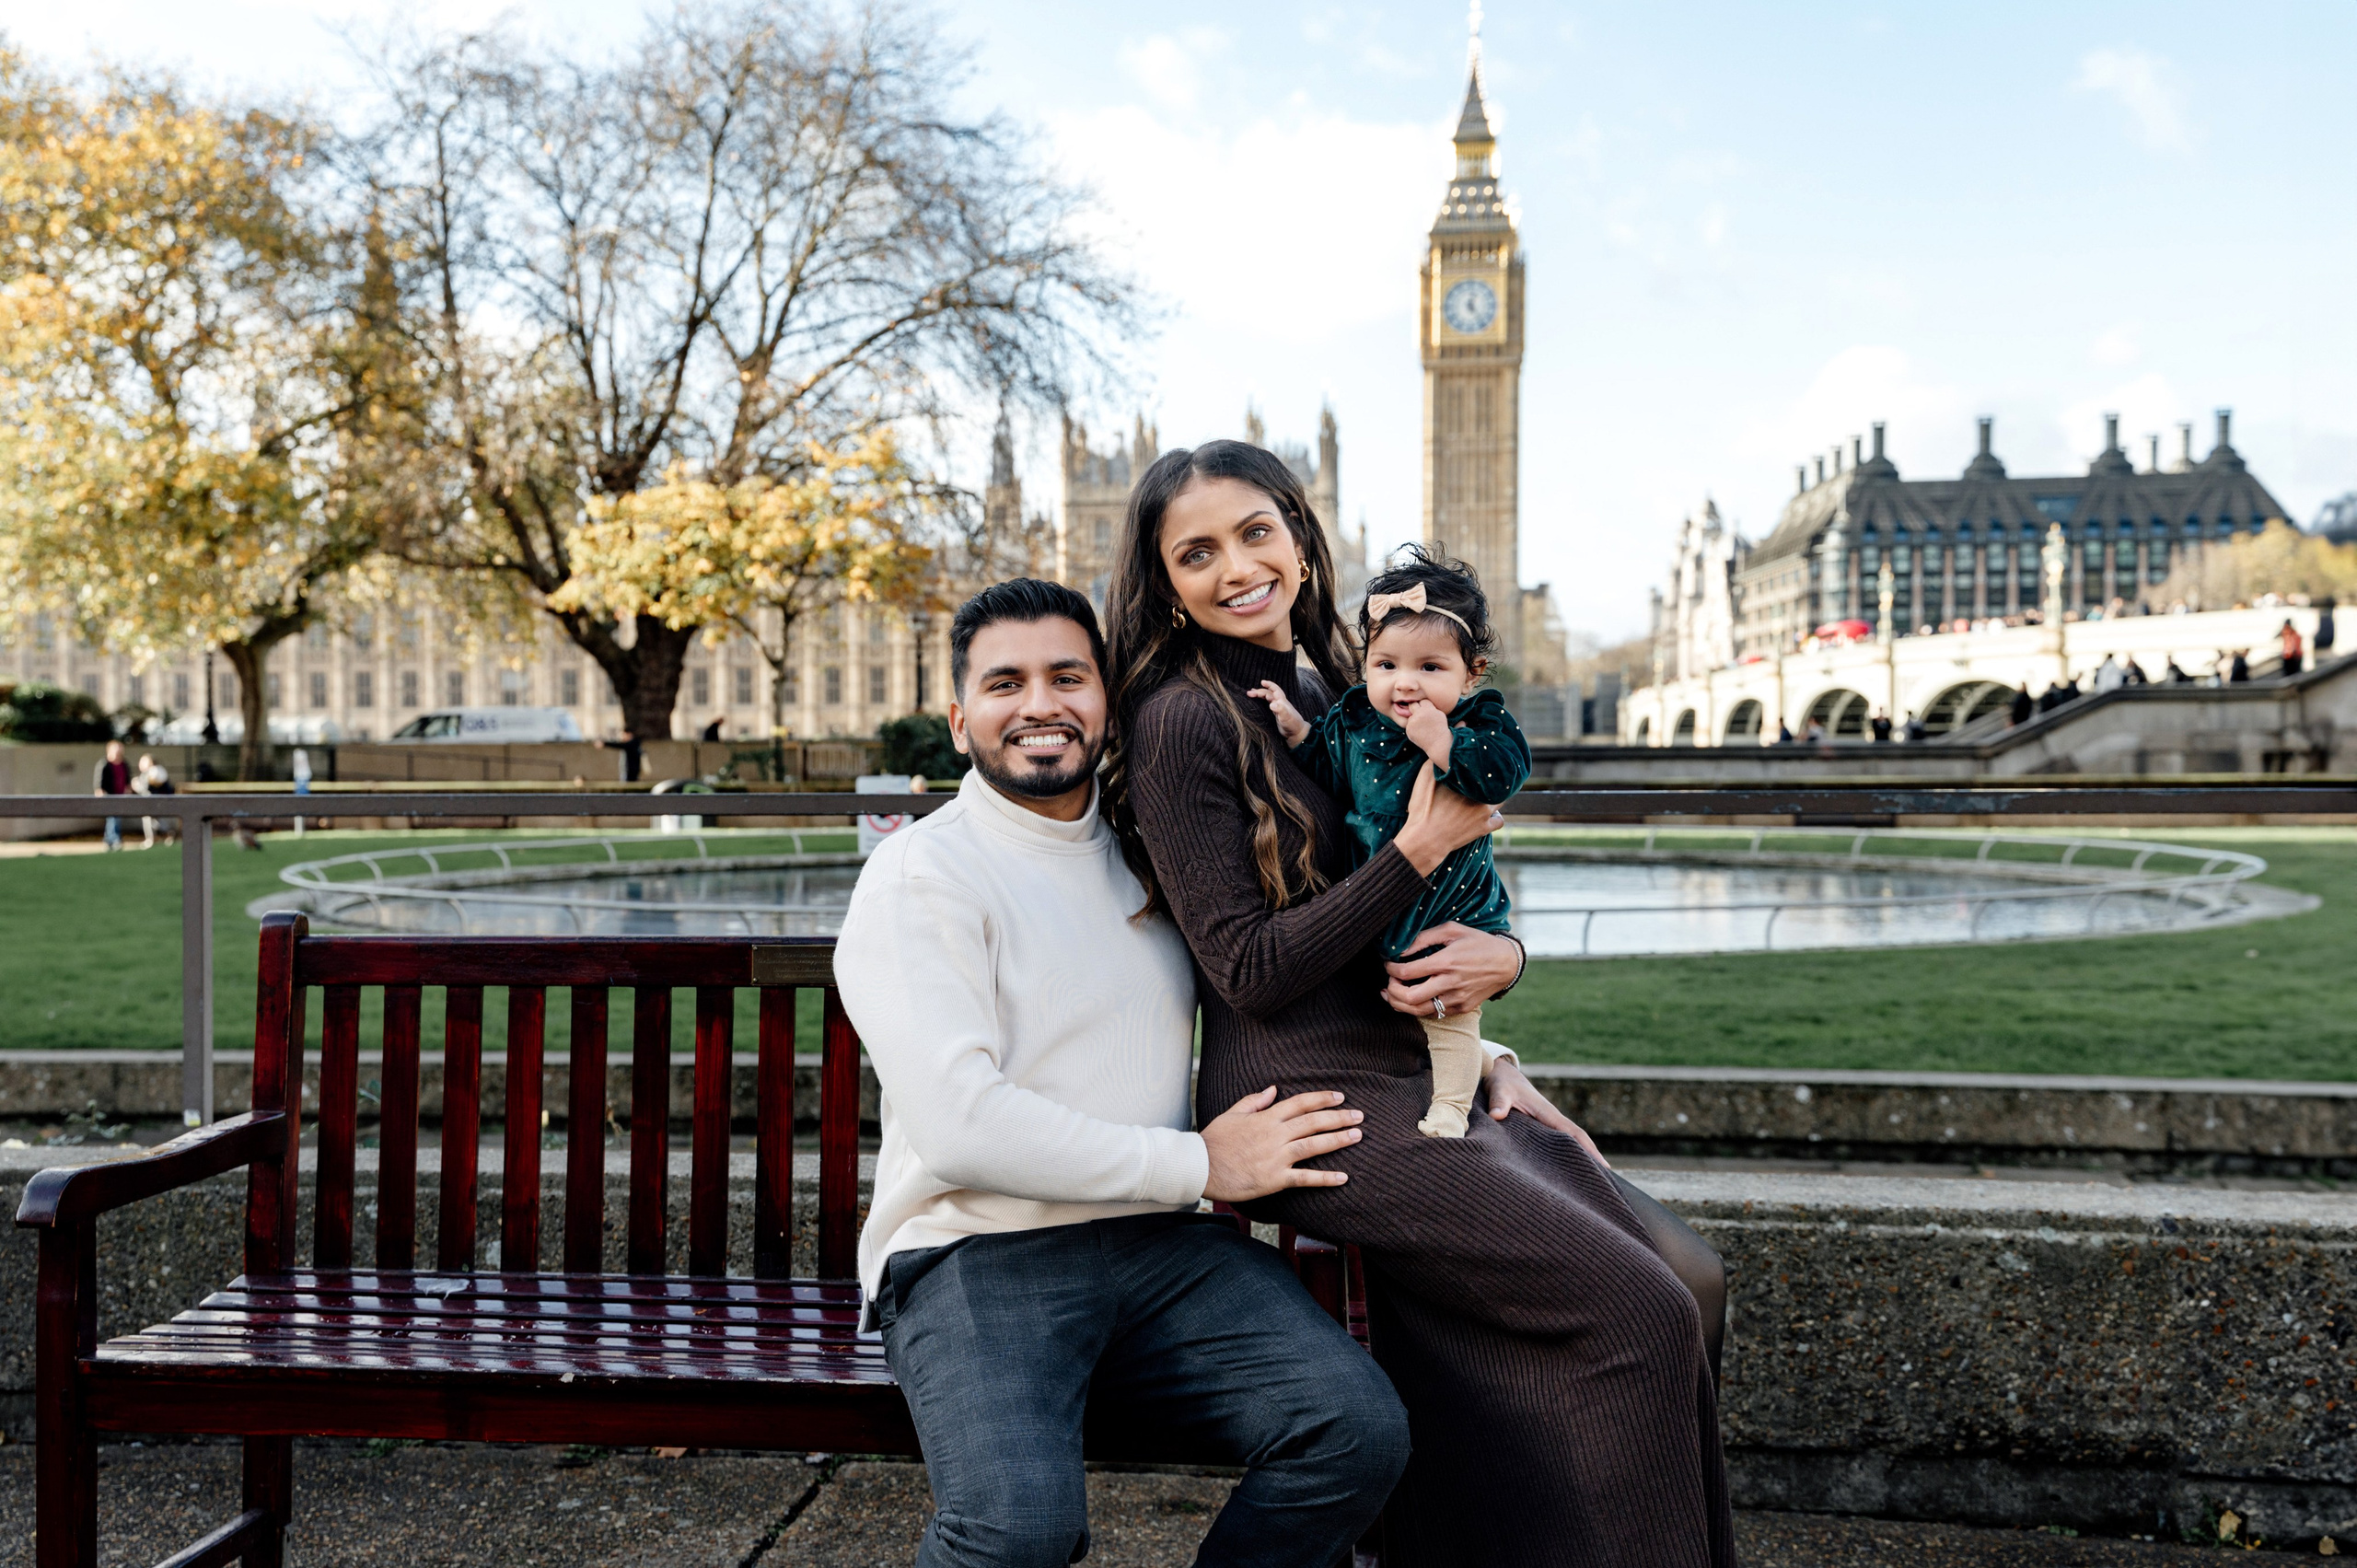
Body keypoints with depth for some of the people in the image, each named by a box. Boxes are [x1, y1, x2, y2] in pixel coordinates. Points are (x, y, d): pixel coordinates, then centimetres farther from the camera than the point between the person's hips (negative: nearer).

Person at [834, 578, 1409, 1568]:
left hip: (1163, 1250, 5)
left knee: (1360, 1429, -20)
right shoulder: (921, 874, -3)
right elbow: (960, 1125, -15)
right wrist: (1201, 1164, -10)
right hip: (977, 1255, -5)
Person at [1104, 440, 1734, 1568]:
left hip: (1423, 1078, 8)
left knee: (1690, 1277, 0)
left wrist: (1501, 955, -4)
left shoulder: (1337, 695, 14)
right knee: (1639, 1313, -13)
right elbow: (1251, 971, -14)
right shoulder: (1181, 718, -9)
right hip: (1316, 1107, -8)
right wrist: (1420, 848, -13)